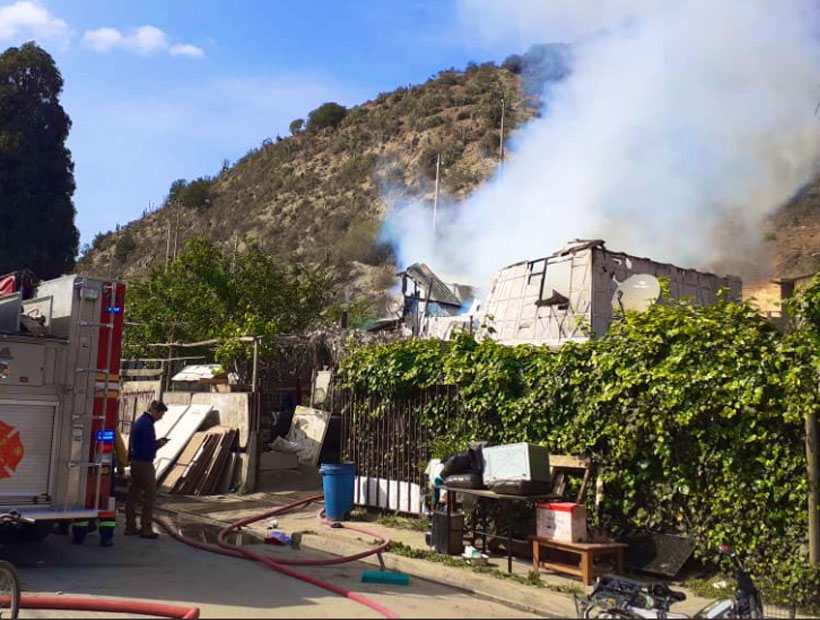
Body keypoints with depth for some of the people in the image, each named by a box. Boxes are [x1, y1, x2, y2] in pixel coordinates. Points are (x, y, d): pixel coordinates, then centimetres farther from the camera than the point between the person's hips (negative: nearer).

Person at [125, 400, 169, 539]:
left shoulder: (139, 421, 12)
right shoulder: (147, 424, -20)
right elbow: (148, 448, -24)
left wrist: (156, 442, 10)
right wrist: (159, 444, -7)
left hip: (135, 462, 10)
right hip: (144, 463, -10)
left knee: (133, 495, 12)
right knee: (150, 495, -2)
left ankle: (130, 527, 18)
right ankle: (146, 529, 0)